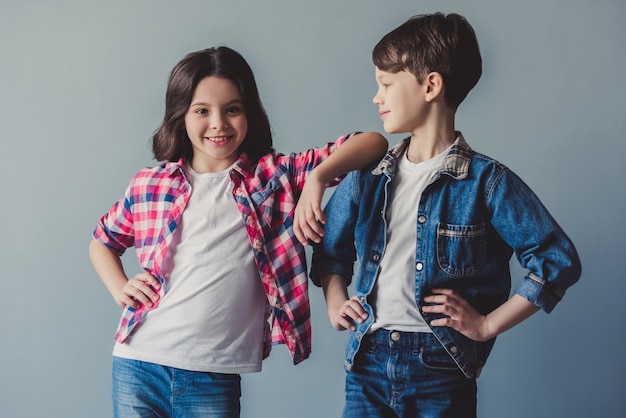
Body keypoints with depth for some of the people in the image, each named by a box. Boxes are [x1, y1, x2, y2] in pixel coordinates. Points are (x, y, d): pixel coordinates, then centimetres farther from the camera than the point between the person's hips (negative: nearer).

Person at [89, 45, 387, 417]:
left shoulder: (276, 177, 1)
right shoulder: (149, 186, 6)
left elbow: (374, 143, -4)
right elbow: (102, 242, 24)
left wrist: (317, 178, -20)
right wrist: (121, 289, 6)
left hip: (216, 379, -1)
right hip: (138, 367, 2)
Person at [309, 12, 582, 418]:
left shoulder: (486, 181, -7)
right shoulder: (367, 176, 8)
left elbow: (559, 260, -7)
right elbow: (331, 248, 24)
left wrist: (488, 324, -8)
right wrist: (335, 302, 8)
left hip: (441, 371, -4)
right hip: (368, 362, 4)